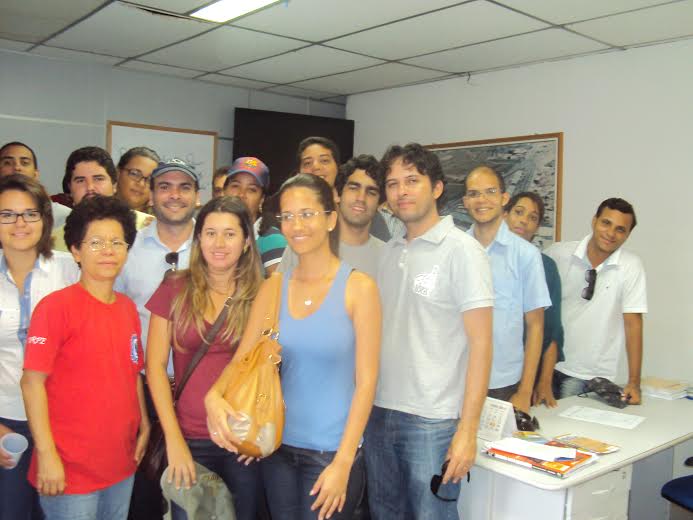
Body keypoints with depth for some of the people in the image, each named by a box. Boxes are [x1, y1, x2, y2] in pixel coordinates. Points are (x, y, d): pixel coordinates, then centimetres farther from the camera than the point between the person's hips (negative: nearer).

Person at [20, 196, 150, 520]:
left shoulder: (127, 307, 6)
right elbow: (32, 382, -14)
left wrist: (144, 426, 8)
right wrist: (47, 454, -16)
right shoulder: (57, 305, -12)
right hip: (70, 470, -6)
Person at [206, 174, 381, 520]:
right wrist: (214, 395, -20)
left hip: (331, 451, -4)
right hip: (278, 444, 4)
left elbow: (365, 381, -10)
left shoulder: (358, 287, -10)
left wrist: (343, 462, -13)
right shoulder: (273, 289, 2)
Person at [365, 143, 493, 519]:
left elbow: (480, 343, -11)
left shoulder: (462, 251, -9)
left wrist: (467, 429, -15)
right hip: (379, 412, 6)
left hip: (432, 421, -6)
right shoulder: (389, 251, 9)